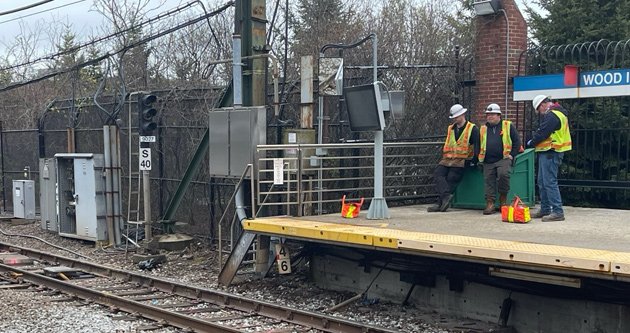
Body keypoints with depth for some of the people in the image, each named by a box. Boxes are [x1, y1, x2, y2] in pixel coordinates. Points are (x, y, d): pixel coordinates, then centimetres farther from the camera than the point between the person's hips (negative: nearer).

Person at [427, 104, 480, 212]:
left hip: (461, 160, -6)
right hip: (447, 159, 6)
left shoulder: (472, 129, 1)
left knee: (451, 178, -18)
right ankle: (446, 195, -28)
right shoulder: (450, 129, 21)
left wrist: (474, 161, -12)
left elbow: (477, 145, -6)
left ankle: (440, 203, -19)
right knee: (438, 174, -17)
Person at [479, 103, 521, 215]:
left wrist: (512, 155, -4)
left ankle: (503, 198, -9)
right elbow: (478, 145, 25)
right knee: (488, 181, -2)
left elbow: (517, 141, 5)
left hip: (504, 159, -4)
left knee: (503, 174, -27)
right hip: (488, 162, 4)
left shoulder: (508, 126, 6)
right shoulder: (483, 129, 17)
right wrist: (480, 157, 11)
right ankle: (490, 203, 2)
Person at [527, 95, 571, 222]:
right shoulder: (558, 112, 19)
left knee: (550, 182, -10)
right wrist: (534, 141, 6)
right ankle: (545, 210, 24)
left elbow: (542, 133, -19)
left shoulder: (551, 115, -17)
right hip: (549, 153, 11)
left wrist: (531, 143, -3)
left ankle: (558, 212, -9)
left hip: (550, 153, -11)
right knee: (542, 182, 16)